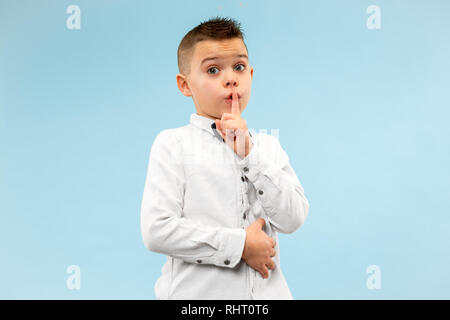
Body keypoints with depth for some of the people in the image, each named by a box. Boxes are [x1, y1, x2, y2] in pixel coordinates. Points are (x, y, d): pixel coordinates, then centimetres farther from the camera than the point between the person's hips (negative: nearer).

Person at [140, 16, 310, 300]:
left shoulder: (268, 146, 5)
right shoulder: (173, 144, -7)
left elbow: (293, 219, -6)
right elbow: (157, 230, -15)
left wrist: (249, 154, -13)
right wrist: (239, 245, -14)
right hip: (198, 291, -3)